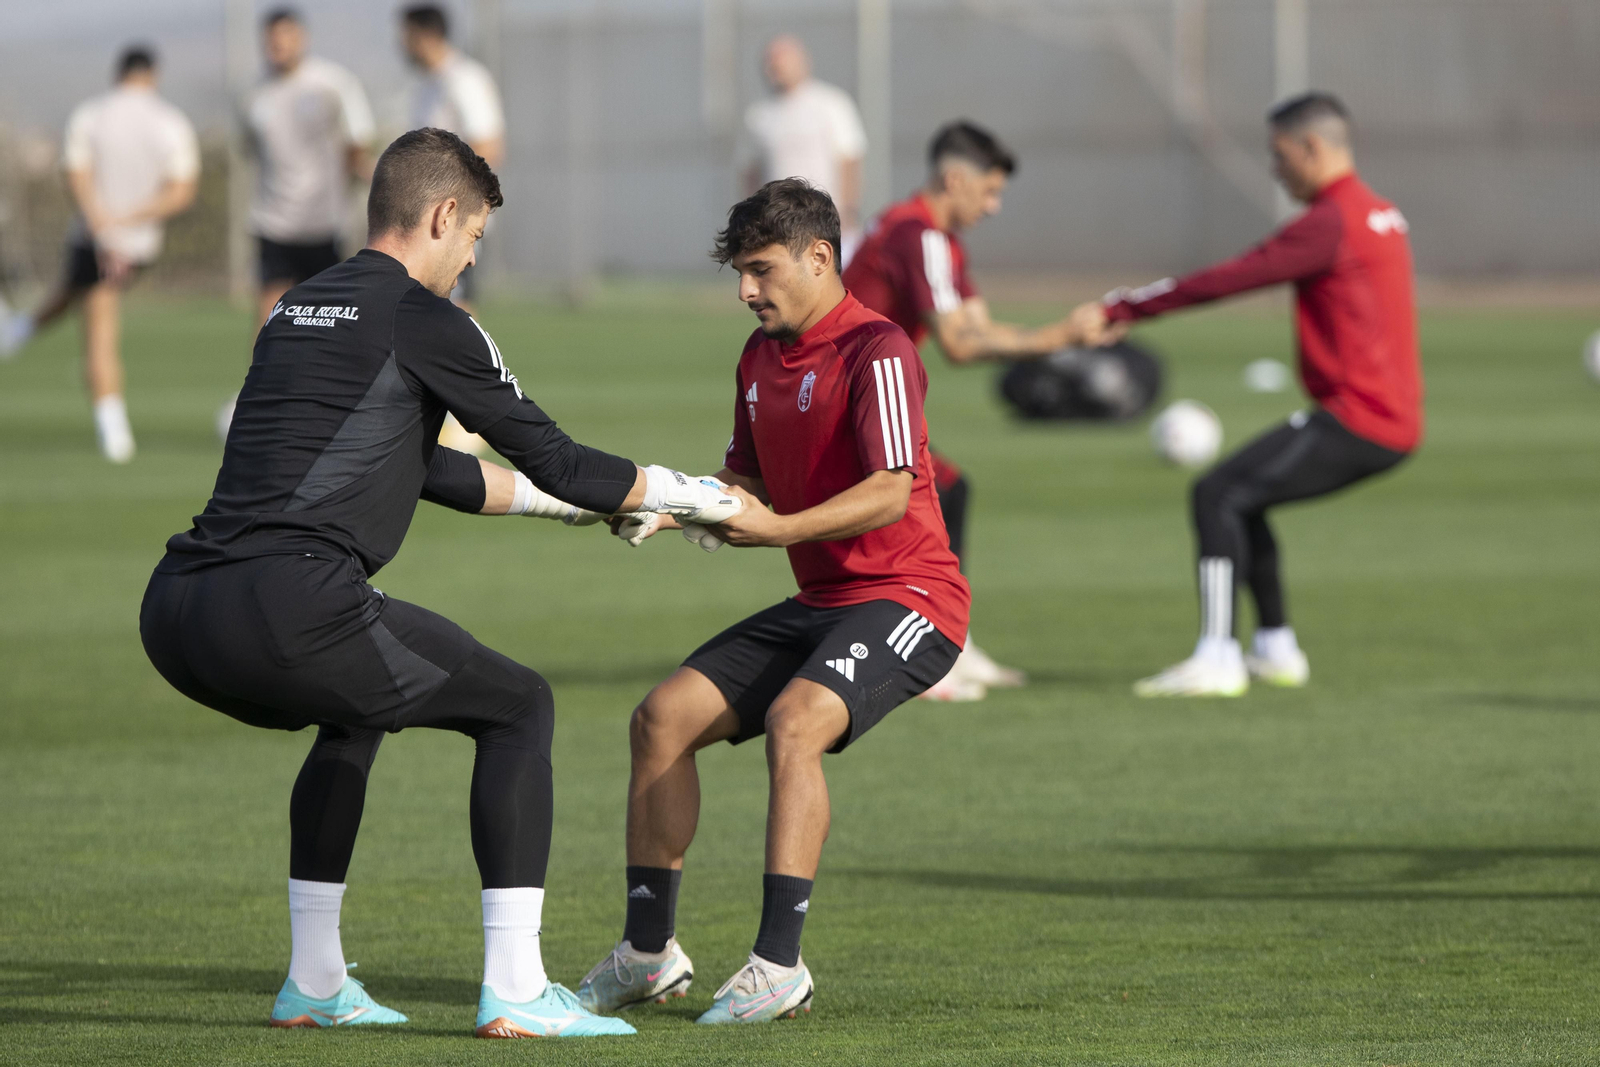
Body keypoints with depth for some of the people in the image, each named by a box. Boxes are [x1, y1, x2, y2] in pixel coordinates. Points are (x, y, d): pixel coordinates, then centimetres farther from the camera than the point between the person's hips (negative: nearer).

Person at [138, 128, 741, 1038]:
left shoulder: (299, 310, 26)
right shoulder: (423, 320, 2)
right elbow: (553, 459, 7)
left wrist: (560, 502, 46)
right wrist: (677, 493, 25)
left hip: (174, 618, 8)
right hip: (286, 607, -8)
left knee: (356, 715, 36)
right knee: (519, 705, 9)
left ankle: (314, 985, 33)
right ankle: (514, 991, 0)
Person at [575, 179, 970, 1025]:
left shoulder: (875, 352, -15)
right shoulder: (761, 356, 13)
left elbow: (890, 493, -24)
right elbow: (746, 477, 20)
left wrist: (779, 530, -33)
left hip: (907, 597, -9)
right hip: (819, 603, 9)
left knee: (794, 721, -32)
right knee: (662, 717, -3)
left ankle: (779, 965, -31)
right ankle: (648, 953, 4)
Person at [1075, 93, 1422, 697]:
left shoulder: (1331, 223, -14)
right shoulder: (1378, 214, 17)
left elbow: (1225, 281, -16)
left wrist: (1121, 309, -13)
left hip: (1358, 418, -10)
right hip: (1395, 420, 10)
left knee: (1218, 496, -9)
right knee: (1240, 498, 20)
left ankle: (1216, 661, -17)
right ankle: (1276, 650, 22)